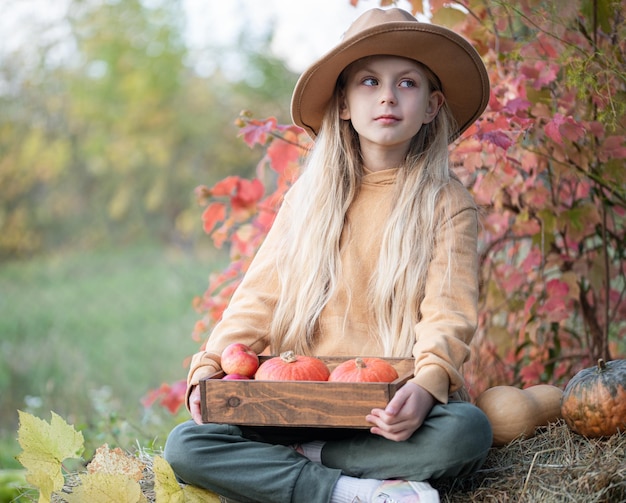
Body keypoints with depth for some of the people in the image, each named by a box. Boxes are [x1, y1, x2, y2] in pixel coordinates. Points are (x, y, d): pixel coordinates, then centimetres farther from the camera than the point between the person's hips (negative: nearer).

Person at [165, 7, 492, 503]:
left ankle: (305, 460, -19)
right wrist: (210, 370, -9)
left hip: (393, 411, -2)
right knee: (186, 446, -21)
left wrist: (428, 384, -28)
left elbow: (448, 313, -7)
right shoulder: (308, 198, 13)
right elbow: (259, 298, 8)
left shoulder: (447, 203, 4)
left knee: (466, 431, -35)